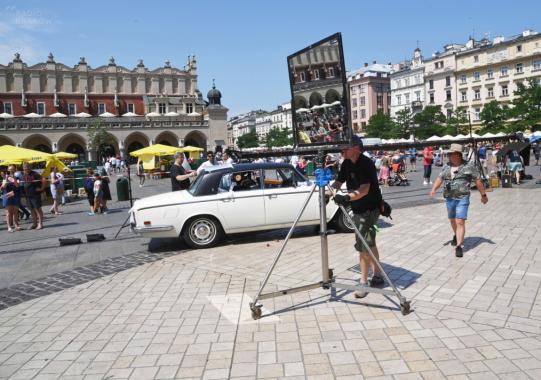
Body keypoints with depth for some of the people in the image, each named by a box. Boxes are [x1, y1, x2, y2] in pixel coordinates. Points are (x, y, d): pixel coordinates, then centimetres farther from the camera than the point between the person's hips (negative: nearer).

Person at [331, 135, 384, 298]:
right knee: (369, 243, 16)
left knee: (364, 245, -8)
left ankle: (364, 282, 1)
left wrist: (347, 197, -47)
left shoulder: (366, 164, -21)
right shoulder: (346, 163, 3)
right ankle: (377, 276, 29)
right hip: (358, 209, 9)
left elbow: (364, 189, -32)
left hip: (369, 208, -9)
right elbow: (338, 182, 5)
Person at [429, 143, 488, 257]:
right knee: (452, 220, 20)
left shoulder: (469, 166, -5)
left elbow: (478, 181, 1)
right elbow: (440, 178, 2)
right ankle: (457, 236, 47)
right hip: (449, 198, 5)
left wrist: (483, 195, 5)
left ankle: (459, 246, -11)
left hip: (462, 198, -5)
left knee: (460, 222, -12)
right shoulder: (447, 166, 8)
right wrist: (433, 189, -15)